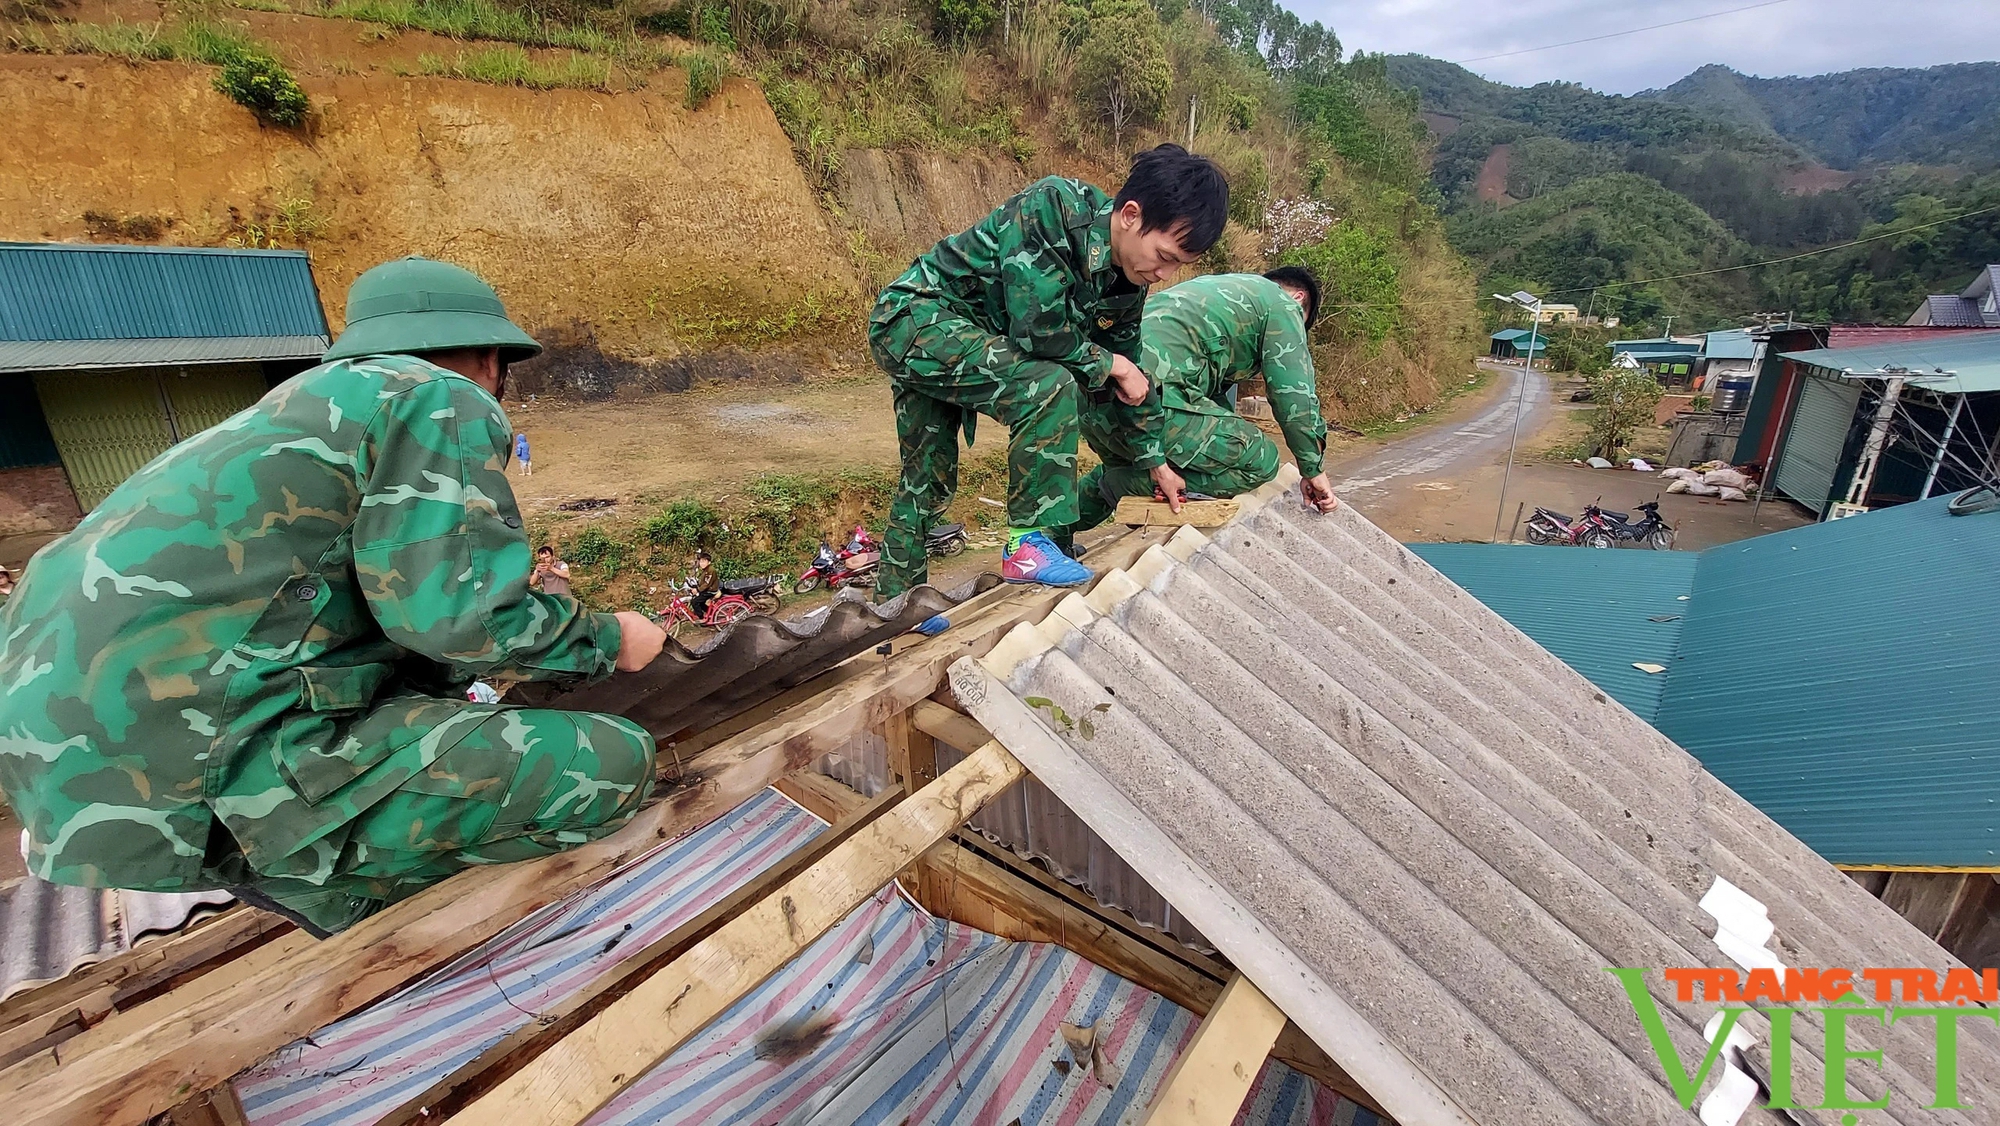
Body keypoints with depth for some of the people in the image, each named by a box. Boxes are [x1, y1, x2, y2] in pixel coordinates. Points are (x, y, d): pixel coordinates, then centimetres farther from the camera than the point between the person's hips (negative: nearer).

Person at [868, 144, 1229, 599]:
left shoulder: (1127, 278, -1)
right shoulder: (1054, 210, -26)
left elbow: (1129, 376, 11)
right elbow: (1039, 331, -29)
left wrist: (1155, 460, 16)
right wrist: (1109, 364, -12)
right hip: (916, 316, -8)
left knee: (928, 483, 15)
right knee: (1048, 386, -27)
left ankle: (894, 603, 31)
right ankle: (1027, 543, -14)